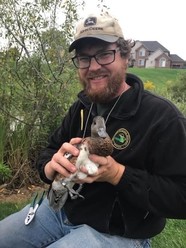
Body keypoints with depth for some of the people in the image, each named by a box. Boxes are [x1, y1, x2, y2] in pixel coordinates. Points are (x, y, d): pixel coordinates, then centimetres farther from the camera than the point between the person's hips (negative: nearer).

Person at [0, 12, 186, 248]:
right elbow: (48, 153, 8)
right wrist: (53, 166, -18)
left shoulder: (163, 117, -18)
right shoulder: (81, 106, 4)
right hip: (61, 208, 6)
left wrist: (116, 173, -30)